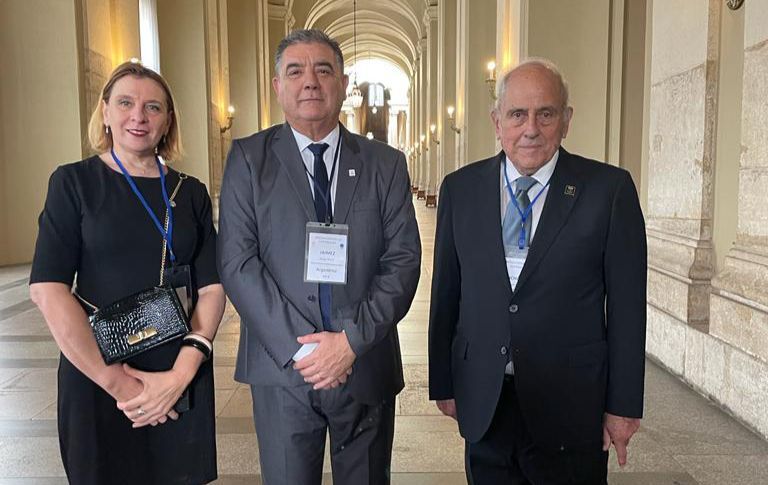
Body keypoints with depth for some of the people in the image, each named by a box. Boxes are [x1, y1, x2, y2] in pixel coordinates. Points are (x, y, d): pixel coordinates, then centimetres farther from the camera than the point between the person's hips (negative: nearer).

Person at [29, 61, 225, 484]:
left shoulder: (192, 193, 3)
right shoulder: (74, 182, -3)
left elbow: (212, 287, -2)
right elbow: (47, 288, -11)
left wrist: (181, 373, -15)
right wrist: (116, 383, -15)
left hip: (184, 378, 2)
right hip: (96, 379, -2)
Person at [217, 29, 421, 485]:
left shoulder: (386, 164, 3)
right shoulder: (248, 158, 0)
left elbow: (404, 260, -2)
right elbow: (237, 262, -7)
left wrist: (352, 340, -13)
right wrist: (299, 346, -13)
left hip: (367, 366, 2)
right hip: (282, 368, -1)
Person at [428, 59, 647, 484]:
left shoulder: (610, 189, -6)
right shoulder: (460, 189, 1)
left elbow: (627, 303, -4)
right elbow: (445, 293, 4)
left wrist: (623, 404, -3)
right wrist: (443, 384, 6)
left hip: (571, 406, -2)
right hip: (483, 402, 2)